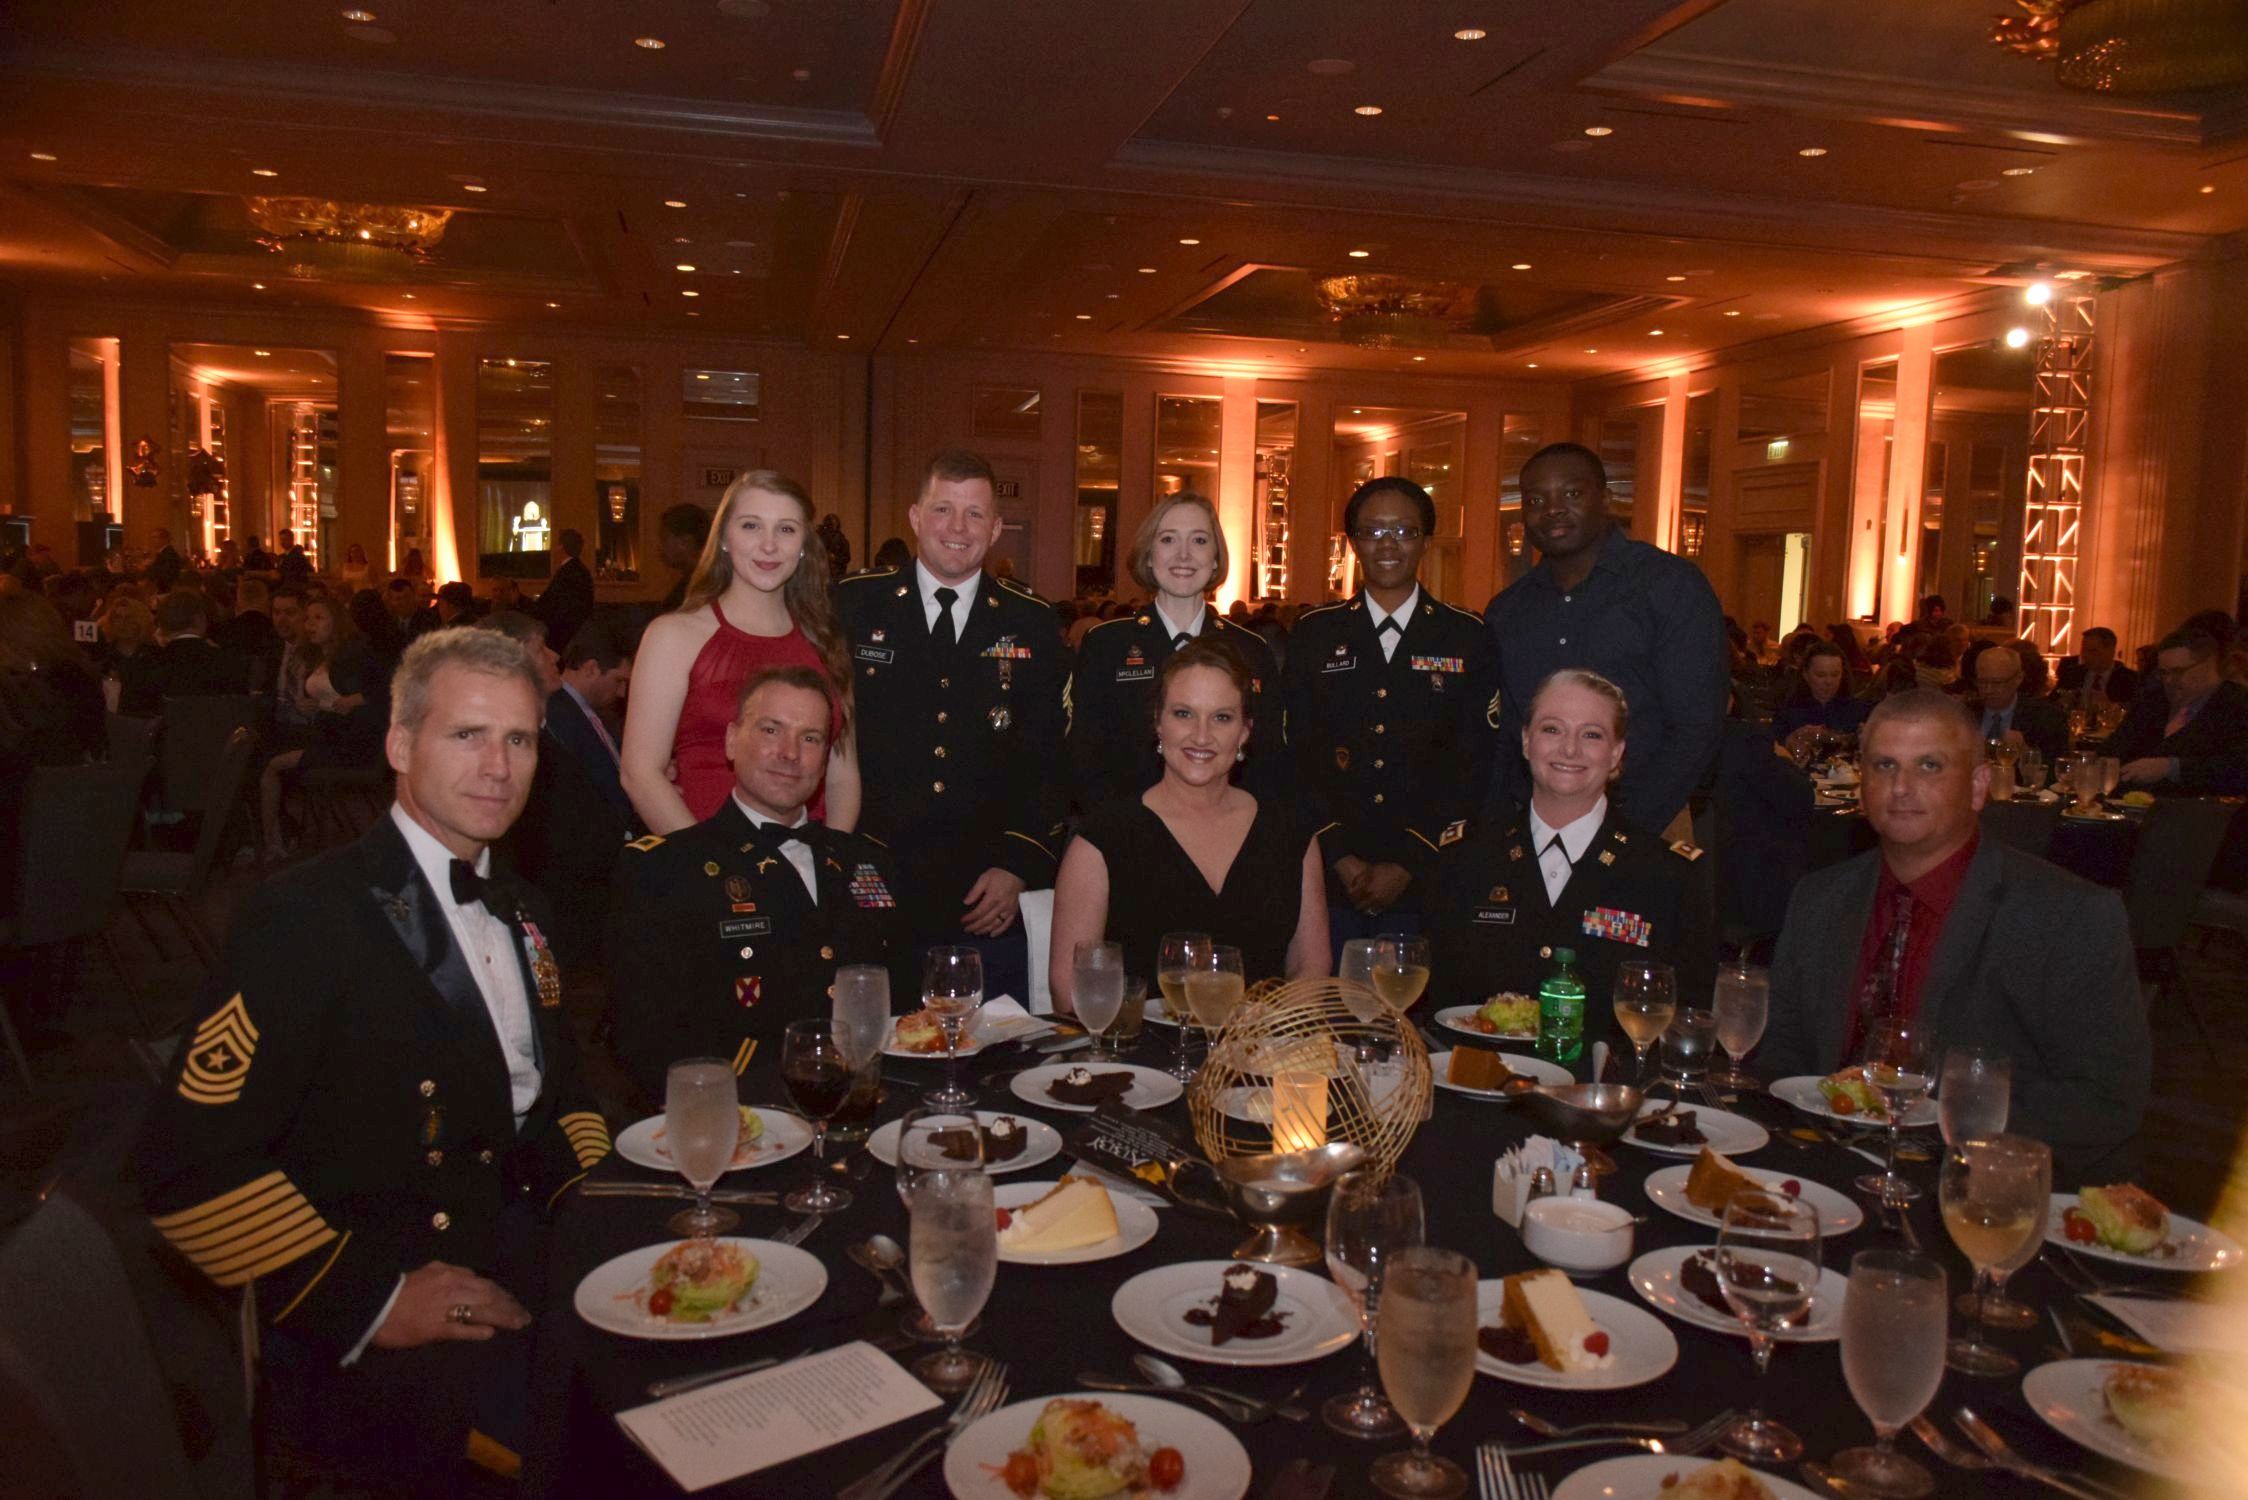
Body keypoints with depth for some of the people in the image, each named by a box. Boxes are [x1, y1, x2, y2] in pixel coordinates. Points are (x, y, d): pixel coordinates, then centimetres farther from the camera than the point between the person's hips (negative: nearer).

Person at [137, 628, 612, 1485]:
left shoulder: (521, 914, 14)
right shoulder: (304, 919, -10)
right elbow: (191, 1165, -15)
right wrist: (368, 1301, -17)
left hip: (535, 1297, 7)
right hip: (396, 1359, -6)